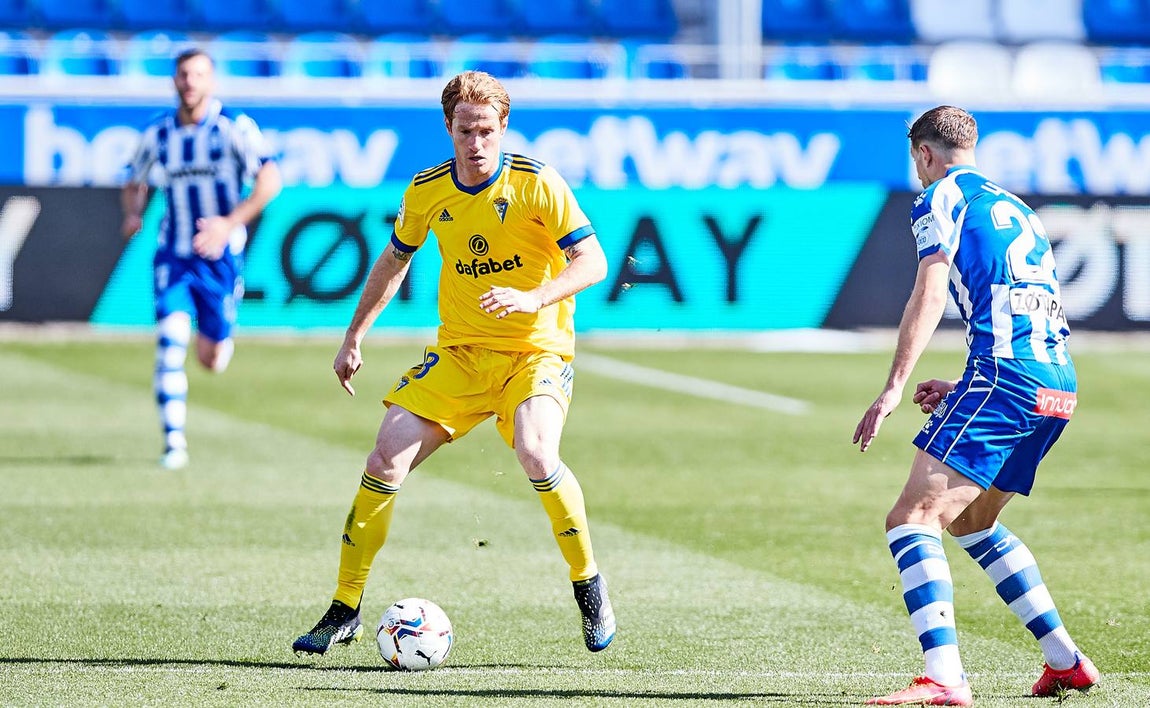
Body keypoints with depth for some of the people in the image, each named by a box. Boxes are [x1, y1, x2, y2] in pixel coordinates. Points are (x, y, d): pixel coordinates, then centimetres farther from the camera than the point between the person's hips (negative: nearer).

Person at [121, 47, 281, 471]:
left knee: (212, 360, 7)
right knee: (170, 341, -18)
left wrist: (231, 222, -28)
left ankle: (220, 340, 47)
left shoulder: (234, 127, -9)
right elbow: (135, 184, 18)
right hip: (173, 257, 2)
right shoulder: (157, 134, 3)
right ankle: (174, 443, -13)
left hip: (220, 257, -2)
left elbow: (270, 179, -18)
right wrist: (133, 213, -5)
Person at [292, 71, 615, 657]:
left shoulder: (536, 184, -13)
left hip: (536, 350, -4)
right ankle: (344, 612, 5)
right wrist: (354, 337, 17)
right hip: (458, 350, 4)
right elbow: (394, 260, 18)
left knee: (535, 455, -31)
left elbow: (593, 263, -14)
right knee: (385, 460, -8)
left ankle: (589, 587, -9)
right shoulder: (427, 191, 0)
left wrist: (532, 298, -30)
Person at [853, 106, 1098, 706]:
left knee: (913, 518, -13)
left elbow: (931, 294, -10)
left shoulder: (941, 198, 4)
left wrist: (894, 388, -16)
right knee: (970, 521, 27)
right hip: (1060, 385, 9)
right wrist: (961, 391, 30)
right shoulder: (1015, 208, 29)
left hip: (1004, 375, -9)